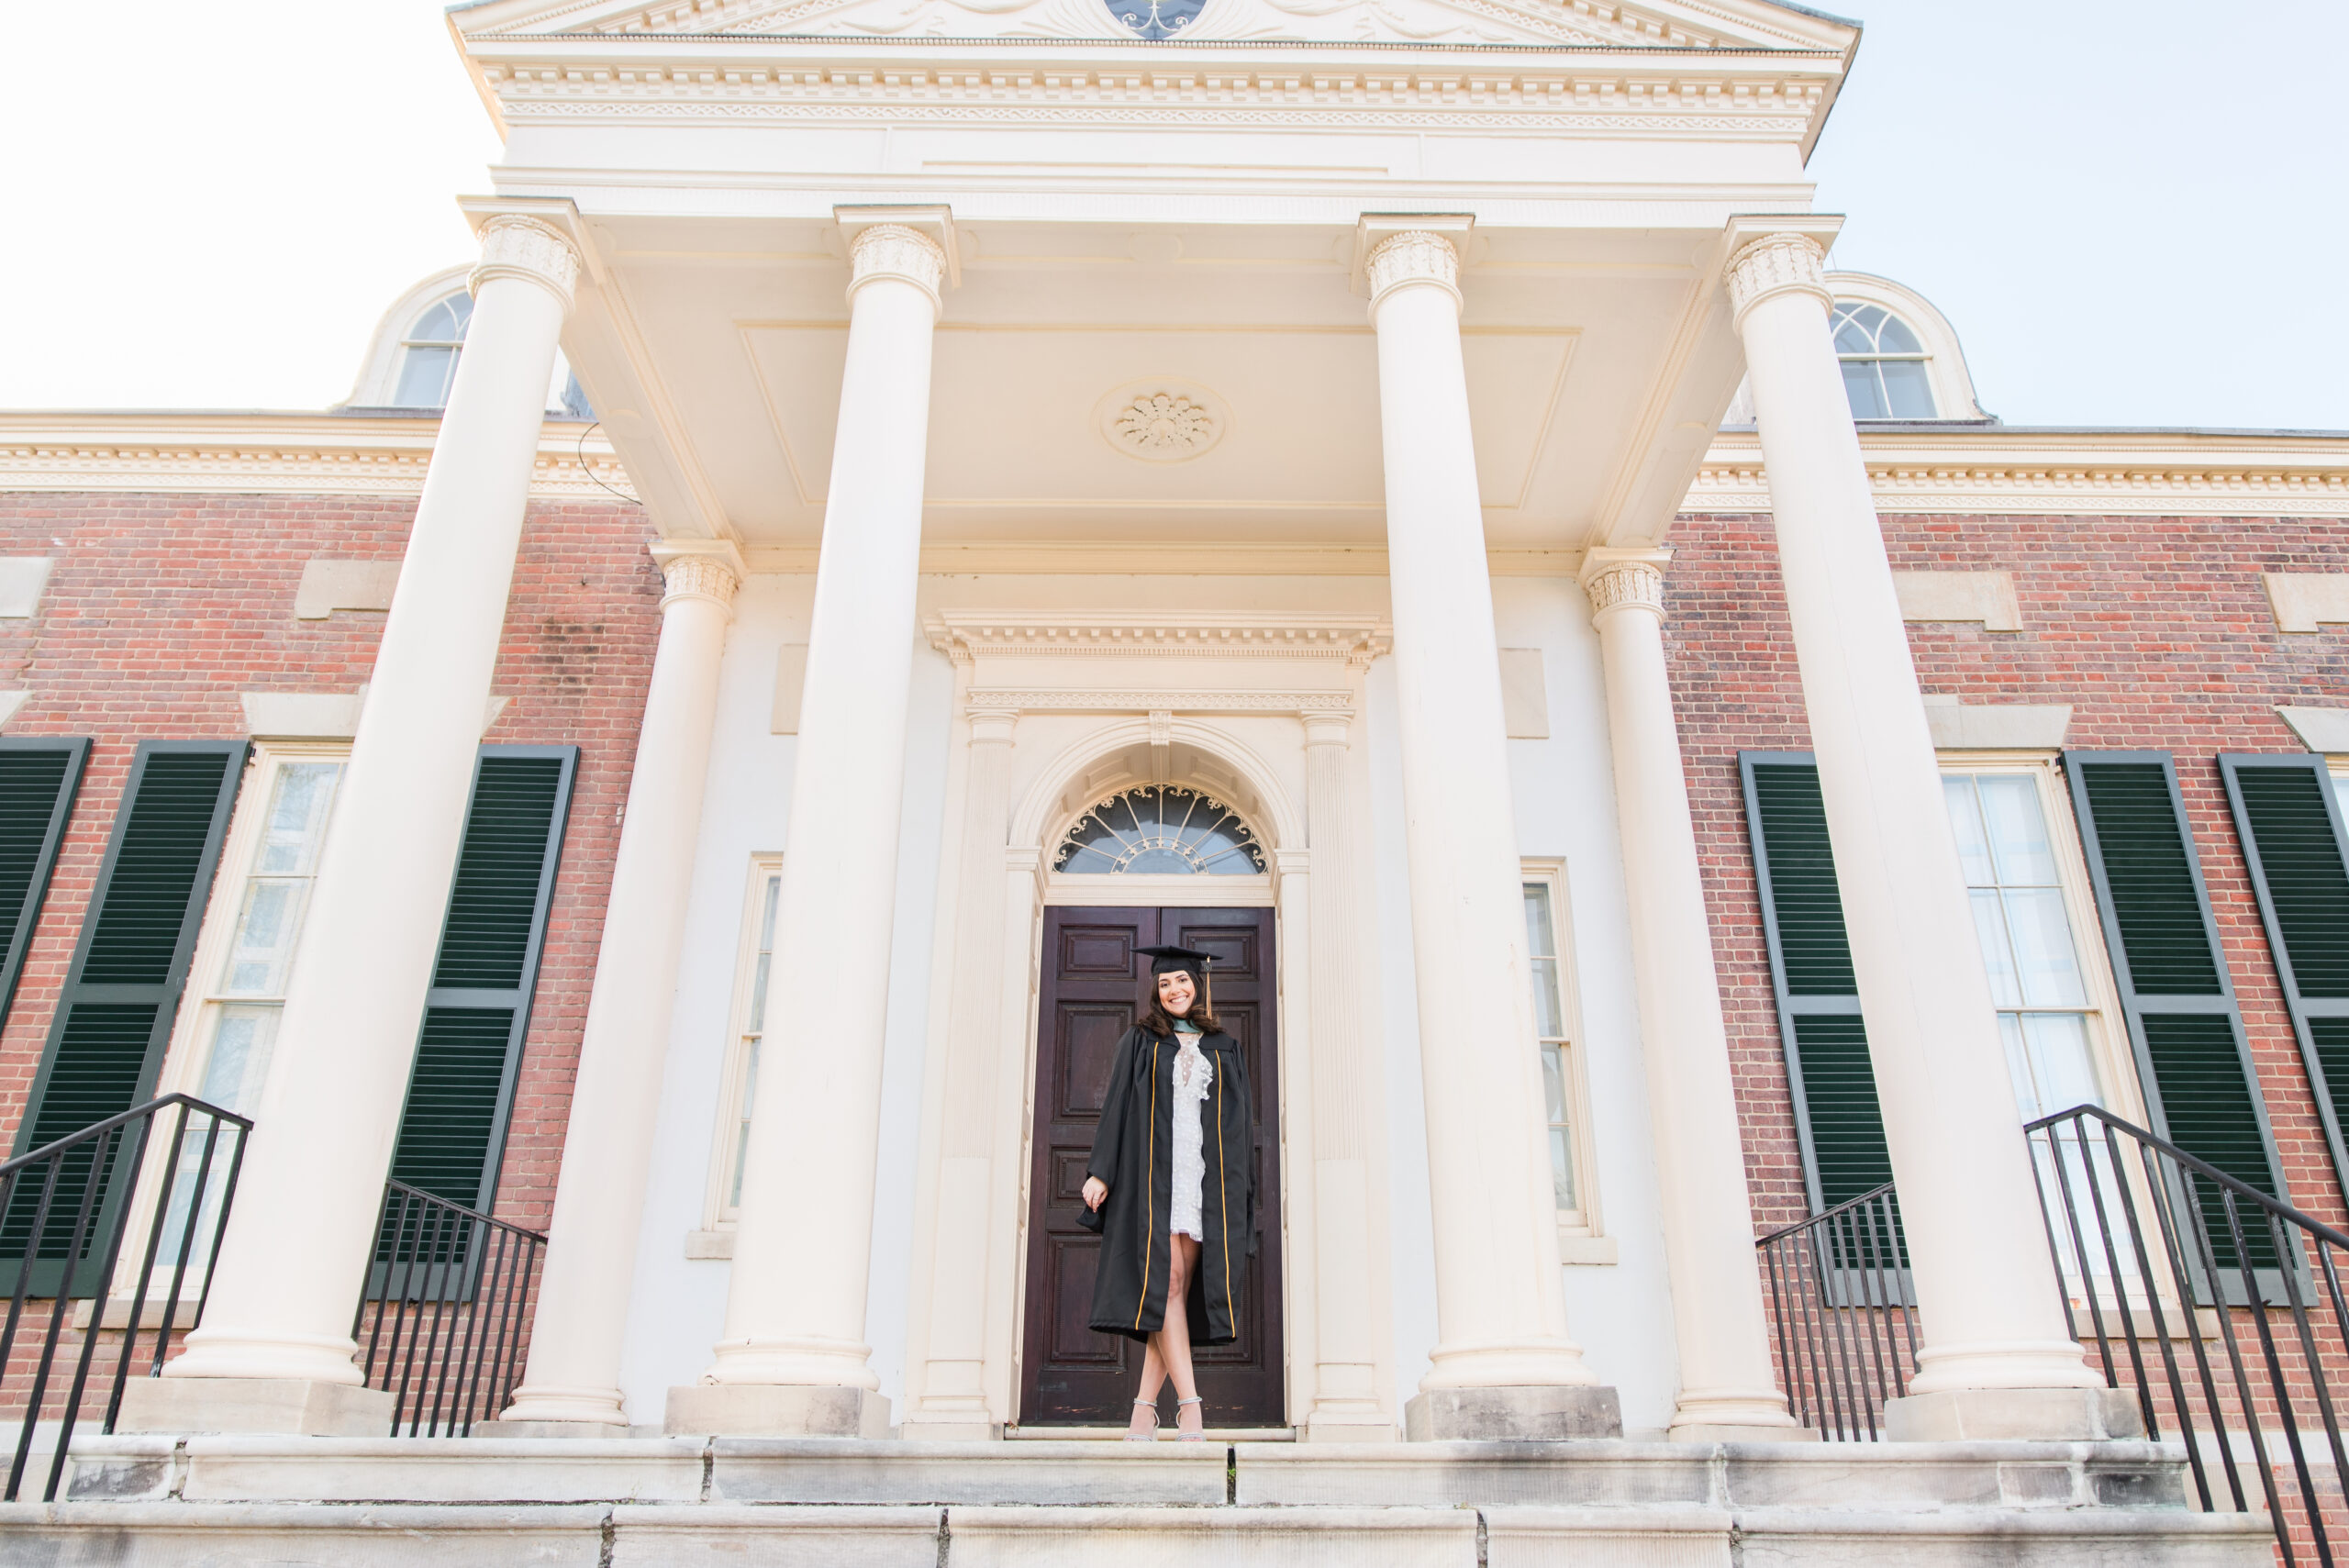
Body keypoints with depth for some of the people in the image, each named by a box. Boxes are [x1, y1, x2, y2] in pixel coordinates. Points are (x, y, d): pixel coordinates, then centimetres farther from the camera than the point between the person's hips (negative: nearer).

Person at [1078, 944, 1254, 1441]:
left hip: (1207, 1177, 2)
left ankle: (1146, 1405, 4)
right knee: (1166, 1280, -13)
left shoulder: (1224, 1049, 16)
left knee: (1176, 1289, -2)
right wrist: (1100, 1171, -5)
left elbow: (1240, 1122, 14)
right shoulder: (1141, 1042, 12)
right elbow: (1116, 1106, 5)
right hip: (1152, 1173, -2)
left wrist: (1240, 1190, 5)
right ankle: (1189, 1404, -14)